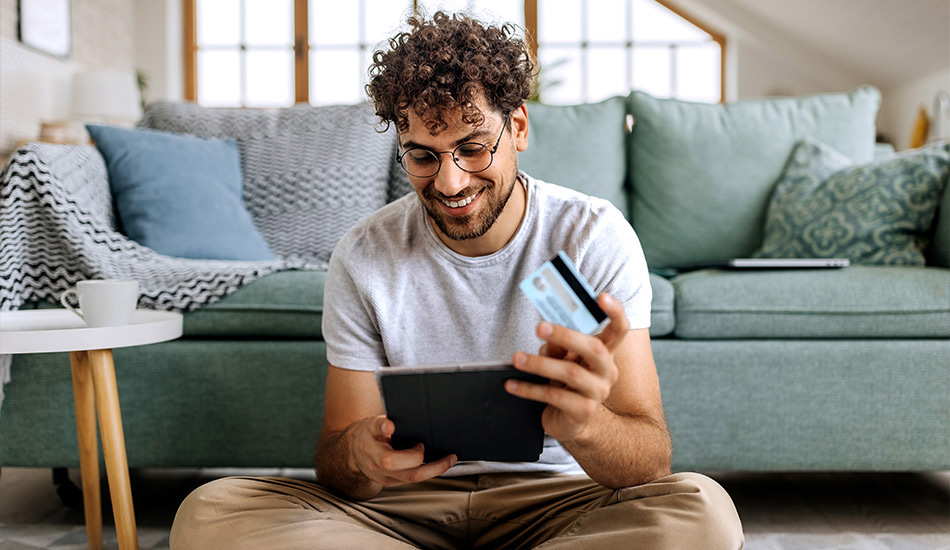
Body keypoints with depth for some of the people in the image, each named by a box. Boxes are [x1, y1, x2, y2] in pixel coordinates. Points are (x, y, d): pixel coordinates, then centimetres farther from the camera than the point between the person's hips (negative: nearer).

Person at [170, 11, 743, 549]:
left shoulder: (595, 235, -11)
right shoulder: (363, 260, -6)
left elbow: (650, 463, -18)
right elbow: (335, 462, -5)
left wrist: (581, 423, -43)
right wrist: (361, 457, -32)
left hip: (553, 498, -1)